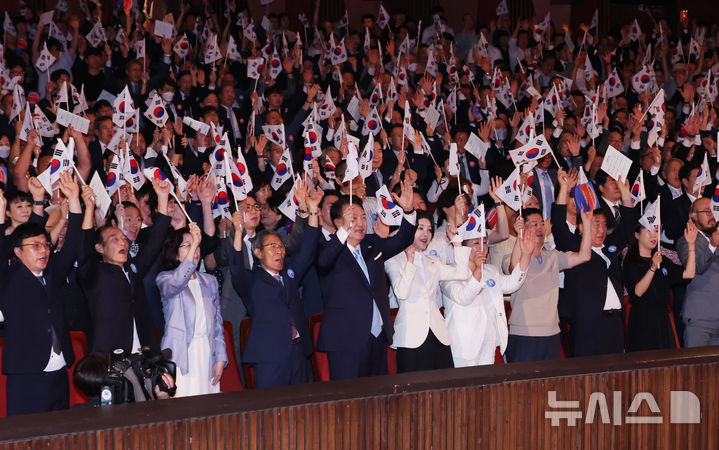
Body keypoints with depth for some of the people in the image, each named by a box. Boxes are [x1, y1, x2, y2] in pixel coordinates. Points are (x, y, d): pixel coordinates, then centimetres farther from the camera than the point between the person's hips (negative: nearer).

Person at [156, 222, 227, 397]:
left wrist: (220, 359, 6)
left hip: (207, 353, 4)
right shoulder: (164, 278, 2)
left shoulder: (210, 281, 16)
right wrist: (194, 244, -27)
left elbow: (217, 322, 16)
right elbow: (174, 285, -24)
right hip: (180, 356, -4)